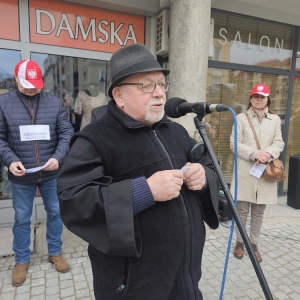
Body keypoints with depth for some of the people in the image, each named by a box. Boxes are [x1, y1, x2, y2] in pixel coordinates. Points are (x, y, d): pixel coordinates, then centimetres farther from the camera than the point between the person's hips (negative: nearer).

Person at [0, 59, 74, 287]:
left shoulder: (55, 103, -1)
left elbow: (66, 133, -3)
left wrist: (58, 158, -17)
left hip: (51, 174, 1)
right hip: (21, 176, 0)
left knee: (55, 213, 14)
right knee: (22, 219, 14)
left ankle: (55, 253, 36)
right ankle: (22, 261, 36)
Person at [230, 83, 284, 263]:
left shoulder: (275, 119, 10)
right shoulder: (241, 118, 2)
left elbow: (279, 143, 4)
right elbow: (235, 143, -4)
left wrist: (268, 154, -17)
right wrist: (254, 154, -18)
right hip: (245, 171, -2)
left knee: (259, 211, 10)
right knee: (242, 210, 6)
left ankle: (254, 244, 25)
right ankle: (240, 242, 23)